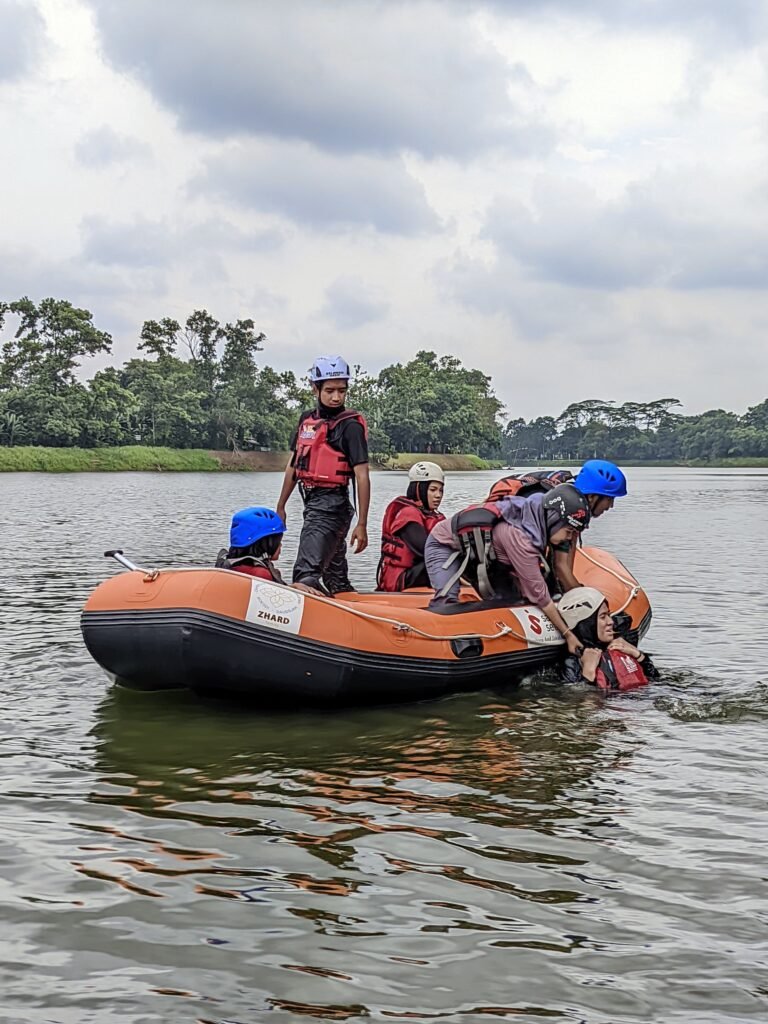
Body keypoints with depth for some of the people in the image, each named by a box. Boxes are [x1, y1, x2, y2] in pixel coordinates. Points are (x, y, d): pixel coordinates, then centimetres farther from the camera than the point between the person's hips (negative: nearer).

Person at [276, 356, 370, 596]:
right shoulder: (307, 419, 12)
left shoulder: (350, 425, -10)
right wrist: (281, 506, 22)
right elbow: (294, 465, 21)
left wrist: (362, 525, -18)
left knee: (306, 575, -17)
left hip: (332, 506, -8)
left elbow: (362, 476, -13)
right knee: (335, 577, 17)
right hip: (312, 503, 8)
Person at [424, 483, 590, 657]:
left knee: (511, 599, 0)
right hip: (445, 544, -9)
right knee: (446, 603, -31)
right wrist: (567, 634, -22)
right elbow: (539, 594, -29)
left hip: (476, 550, 9)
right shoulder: (520, 537, -37)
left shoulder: (536, 516, -14)